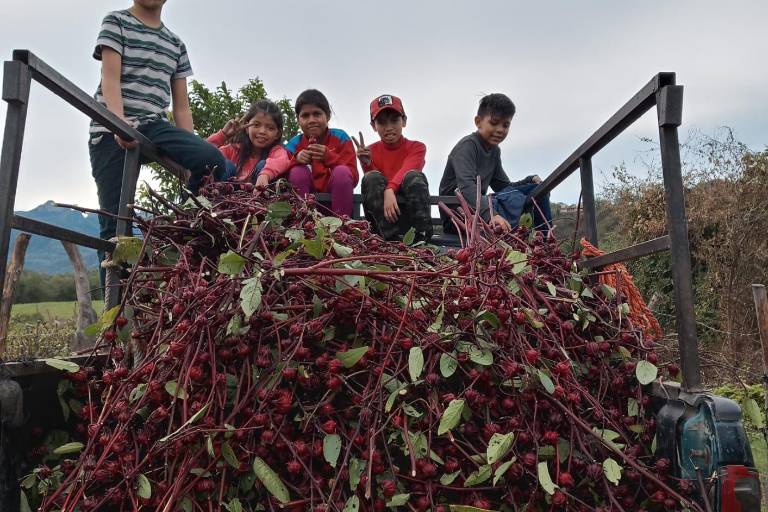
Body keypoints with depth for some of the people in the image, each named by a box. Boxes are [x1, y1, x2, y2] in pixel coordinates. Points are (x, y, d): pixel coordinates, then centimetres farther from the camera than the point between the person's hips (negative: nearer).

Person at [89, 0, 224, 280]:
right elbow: (110, 79, -6)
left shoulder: (176, 44, 21)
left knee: (212, 159, -27)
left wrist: (189, 150, 6)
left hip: (155, 126, 3)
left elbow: (181, 106, 16)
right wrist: (120, 123, -24)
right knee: (115, 219, -9)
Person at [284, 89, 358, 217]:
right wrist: (296, 160, -25)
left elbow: (353, 178, -14)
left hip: (337, 197, -1)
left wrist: (328, 156, -27)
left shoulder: (340, 137, -5)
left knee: (342, 171, -27)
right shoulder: (294, 144, 0)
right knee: (298, 171, -23)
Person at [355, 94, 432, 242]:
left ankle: (421, 237, -33)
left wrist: (390, 190, -39)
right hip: (381, 215, 1)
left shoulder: (416, 147, 1)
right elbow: (373, 184, -5)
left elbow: (405, 171, -20)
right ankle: (392, 239, -36)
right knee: (372, 178, -24)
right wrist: (367, 164, -23)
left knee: (413, 176, -26)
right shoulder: (371, 151, 7)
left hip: (410, 211, -1)